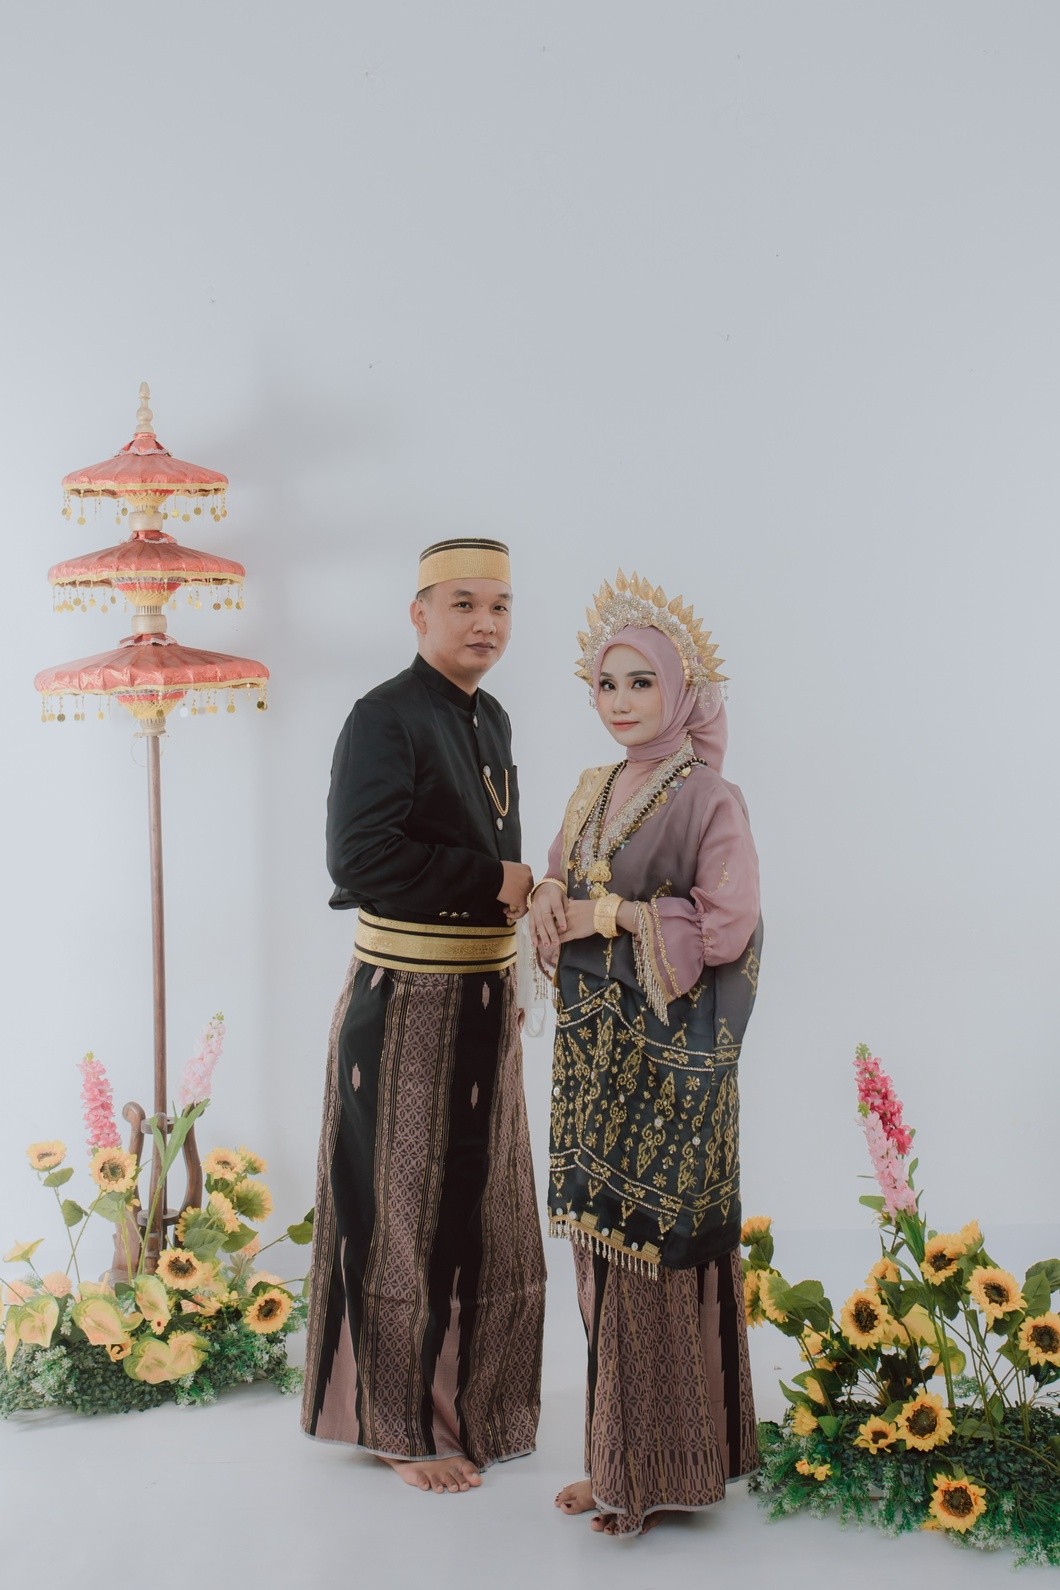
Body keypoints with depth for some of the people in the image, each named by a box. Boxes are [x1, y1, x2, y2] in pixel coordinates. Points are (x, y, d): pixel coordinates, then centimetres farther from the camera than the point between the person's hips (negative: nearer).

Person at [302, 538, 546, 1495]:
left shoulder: (490, 721, 12)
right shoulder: (386, 717, -14)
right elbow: (359, 857, -24)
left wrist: (509, 977, 16)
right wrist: (496, 882, -18)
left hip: (482, 1002, 8)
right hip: (409, 1006, -8)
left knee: (478, 1209, 16)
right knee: (407, 1216, 2)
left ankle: (466, 1394, 32)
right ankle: (404, 1424, 15)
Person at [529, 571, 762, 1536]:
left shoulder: (708, 799, -10)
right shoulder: (594, 793, 12)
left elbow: (726, 926, -16)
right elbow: (562, 883, 20)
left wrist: (615, 916, -13)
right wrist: (549, 897, -3)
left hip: (668, 1057, -7)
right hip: (595, 1049, 7)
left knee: (659, 1252, -1)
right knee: (603, 1246, 10)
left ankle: (667, 1472, 12)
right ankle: (619, 1462, 21)